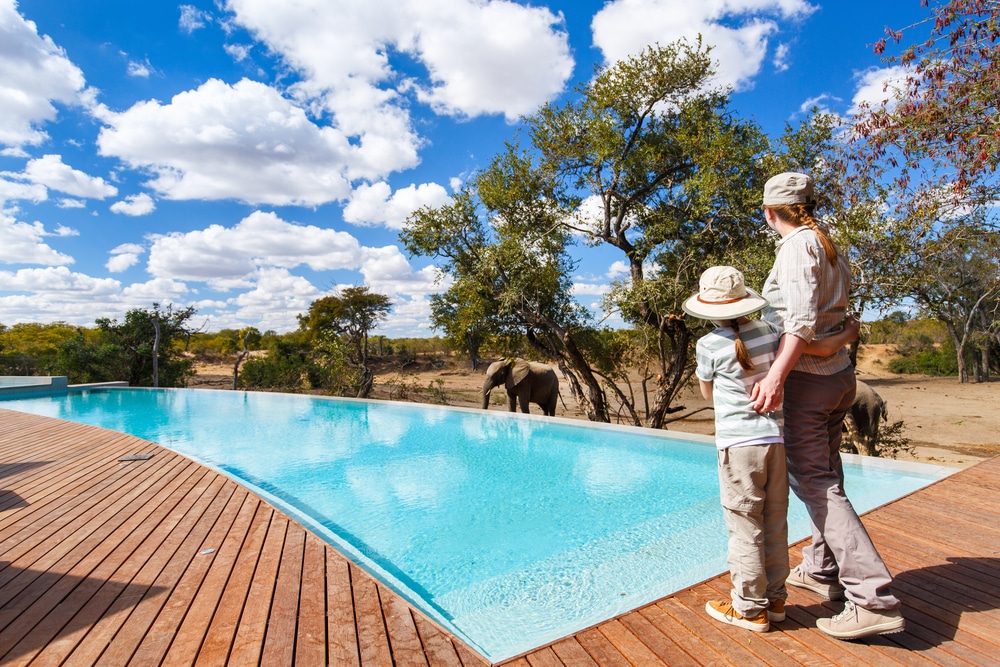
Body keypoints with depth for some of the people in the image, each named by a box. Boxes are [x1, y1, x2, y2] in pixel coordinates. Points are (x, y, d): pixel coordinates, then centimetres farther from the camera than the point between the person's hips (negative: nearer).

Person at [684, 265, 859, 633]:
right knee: (775, 523, 16)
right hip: (776, 439, 5)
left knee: (745, 526, 6)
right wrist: (850, 332, 21)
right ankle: (774, 599, 30)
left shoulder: (708, 345, -9)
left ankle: (750, 608, 18)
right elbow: (822, 348, 1)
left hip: (738, 444, -5)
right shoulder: (769, 331, 0)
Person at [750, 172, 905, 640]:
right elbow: (832, 315, 17)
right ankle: (821, 570, 31)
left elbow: (802, 318, -23)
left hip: (808, 377, -10)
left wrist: (776, 374, -29)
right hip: (839, 374, 10)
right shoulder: (829, 247, 16)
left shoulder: (798, 245, -11)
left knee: (814, 482, -6)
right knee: (825, 477, 17)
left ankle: (874, 598, -4)